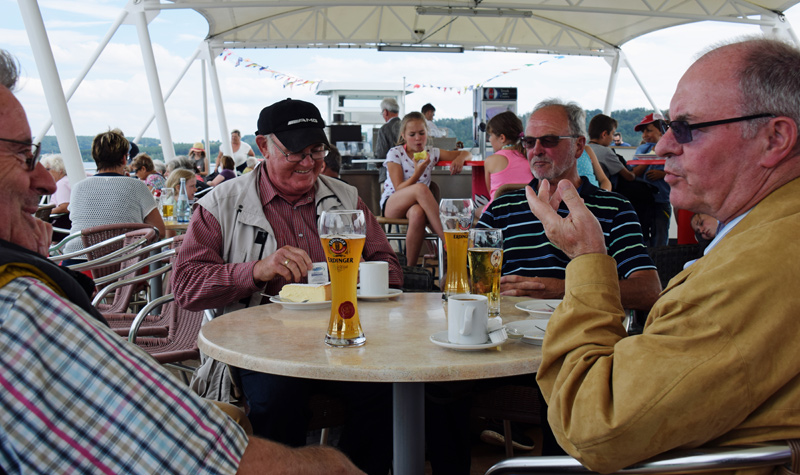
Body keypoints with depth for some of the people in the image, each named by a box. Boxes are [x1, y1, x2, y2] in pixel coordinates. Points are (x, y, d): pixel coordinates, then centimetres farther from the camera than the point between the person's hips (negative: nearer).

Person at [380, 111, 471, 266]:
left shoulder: (431, 153, 8)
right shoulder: (395, 154, -3)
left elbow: (465, 153, 13)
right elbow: (399, 190, -12)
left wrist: (460, 159, -13)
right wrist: (418, 172, -27)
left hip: (417, 203, 3)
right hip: (391, 204, -3)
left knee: (417, 213, -40)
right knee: (421, 188, -37)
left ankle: (411, 267, -30)